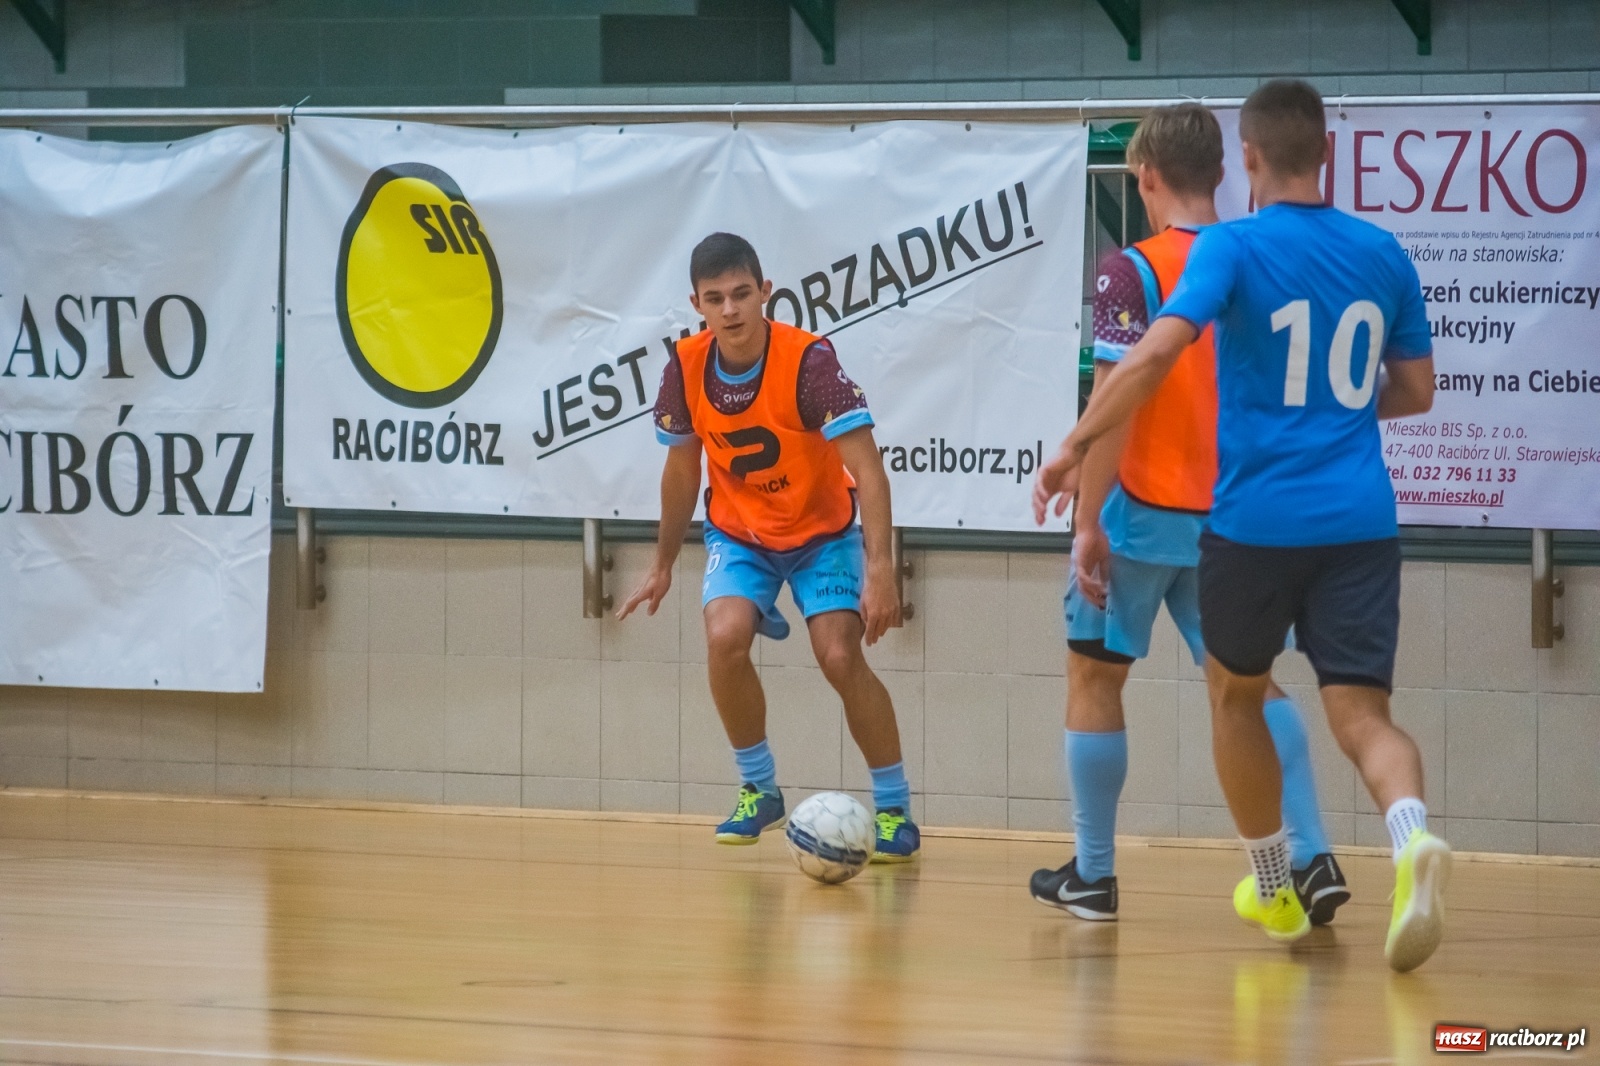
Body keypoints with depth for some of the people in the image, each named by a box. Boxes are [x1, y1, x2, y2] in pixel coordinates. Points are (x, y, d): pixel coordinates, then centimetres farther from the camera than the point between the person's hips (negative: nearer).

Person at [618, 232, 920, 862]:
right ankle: (759, 791, -2)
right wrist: (663, 565, 13)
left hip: (822, 532, -3)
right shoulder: (686, 368, -13)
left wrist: (879, 568, -41)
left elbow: (867, 469, -30)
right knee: (725, 638, -23)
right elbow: (683, 468, 5)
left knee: (841, 657, -19)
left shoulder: (809, 361, -26)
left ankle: (895, 809, -3)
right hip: (738, 532, 3)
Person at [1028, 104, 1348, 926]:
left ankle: (1092, 875, 16)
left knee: (1093, 677, 11)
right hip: (1235, 516, 5)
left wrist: (1088, 522, -14)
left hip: (1145, 513, -5)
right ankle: (1311, 856, -3)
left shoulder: (1135, 272, -12)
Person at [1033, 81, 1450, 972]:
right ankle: (1412, 837, -34)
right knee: (1362, 711, -3)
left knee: (1236, 694, 21)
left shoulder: (1234, 247, -5)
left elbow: (1159, 350, -19)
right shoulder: (1383, 255, 9)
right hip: (1360, 521, 2)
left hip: (1256, 519, -2)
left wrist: (1076, 447, -13)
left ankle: (1275, 889, 30)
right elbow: (1417, 389, 17)